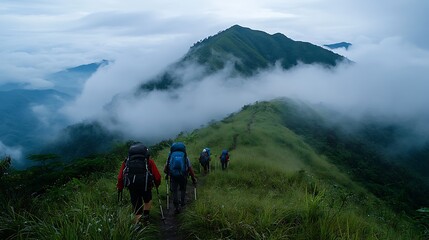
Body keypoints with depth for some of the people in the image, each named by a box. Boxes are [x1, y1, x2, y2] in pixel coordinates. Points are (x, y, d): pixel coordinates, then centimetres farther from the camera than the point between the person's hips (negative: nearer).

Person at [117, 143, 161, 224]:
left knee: (136, 204, 14)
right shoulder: (148, 161, 17)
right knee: (147, 199, 27)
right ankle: (146, 216, 21)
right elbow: (157, 176, 11)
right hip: (145, 182, -1)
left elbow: (120, 177, 13)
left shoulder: (127, 161, 22)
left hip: (131, 184, 1)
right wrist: (157, 185, 29)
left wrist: (119, 188, 24)